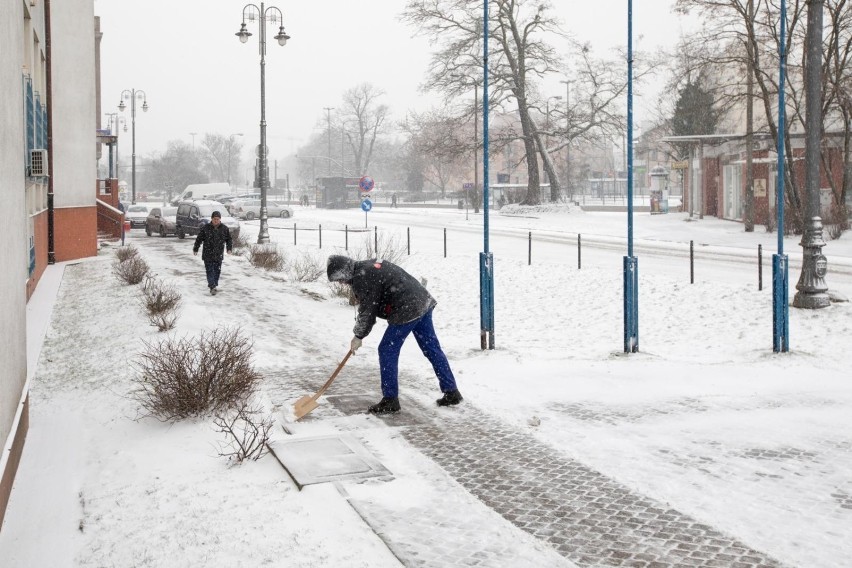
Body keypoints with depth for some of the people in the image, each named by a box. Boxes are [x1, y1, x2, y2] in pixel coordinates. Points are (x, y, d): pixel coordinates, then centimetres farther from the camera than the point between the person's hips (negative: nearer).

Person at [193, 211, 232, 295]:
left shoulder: (224, 229, 2)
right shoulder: (205, 228, -5)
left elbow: (229, 239, 11)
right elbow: (199, 239, 2)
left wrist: (229, 248, -2)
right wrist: (195, 249, 4)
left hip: (219, 255, 3)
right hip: (208, 254, -3)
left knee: (217, 270, 9)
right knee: (210, 270, -8)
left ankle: (214, 285, 24)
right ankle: (212, 287, -13)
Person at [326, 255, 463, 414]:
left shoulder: (361, 279, -12)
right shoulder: (368, 266, 19)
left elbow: (367, 311, -8)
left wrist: (358, 336, 4)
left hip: (407, 311, -10)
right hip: (423, 302, 10)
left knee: (387, 351, 1)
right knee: (432, 349, 14)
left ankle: (390, 401, 7)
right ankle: (452, 393, 19)